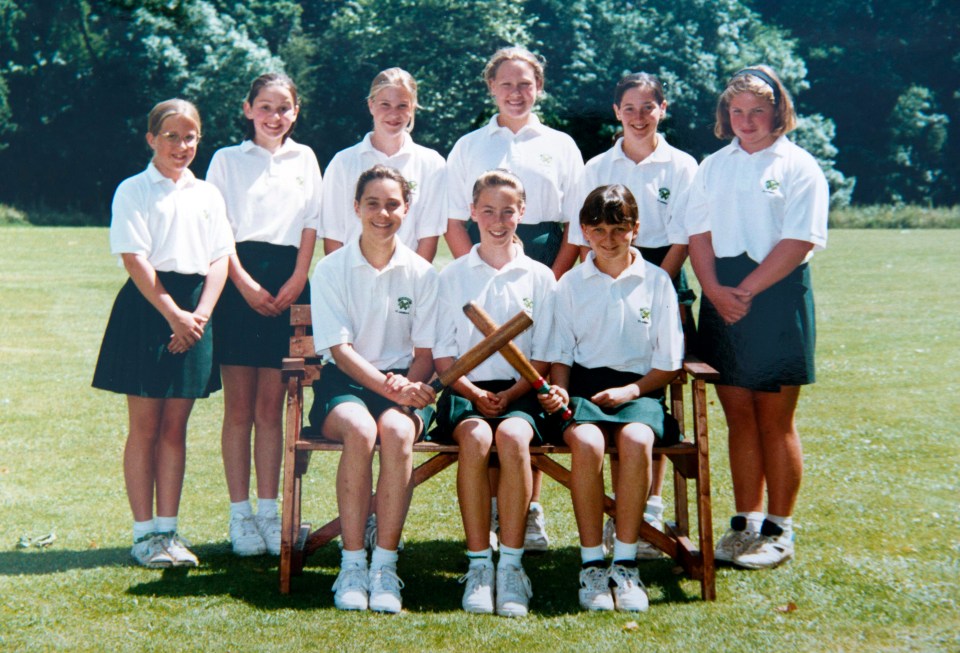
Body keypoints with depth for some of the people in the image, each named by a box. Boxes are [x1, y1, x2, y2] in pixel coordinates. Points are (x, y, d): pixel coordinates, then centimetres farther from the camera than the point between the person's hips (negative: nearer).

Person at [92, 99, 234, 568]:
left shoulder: (207, 194, 13)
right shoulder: (133, 191, 0)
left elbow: (219, 259, 7)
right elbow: (135, 260, -9)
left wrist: (201, 313, -7)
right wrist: (173, 314, -15)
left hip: (194, 309, 4)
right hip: (147, 306, -3)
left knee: (175, 427, 6)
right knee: (144, 426, 0)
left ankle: (168, 529, 11)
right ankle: (144, 533, 6)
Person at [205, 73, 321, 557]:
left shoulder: (304, 158, 16)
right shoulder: (227, 159, 9)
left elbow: (311, 223, 11)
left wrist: (297, 280, -2)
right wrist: (245, 283, -10)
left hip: (287, 284, 2)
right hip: (239, 280, -2)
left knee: (270, 408, 3)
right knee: (239, 407, -1)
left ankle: (269, 511, 7)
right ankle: (240, 515, 3)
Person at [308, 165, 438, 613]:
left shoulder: (421, 273, 5)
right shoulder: (330, 270, 1)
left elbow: (424, 353, 5)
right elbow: (340, 349, -7)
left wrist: (408, 386, -17)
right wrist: (389, 386, -22)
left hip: (402, 382, 1)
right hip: (344, 381, -1)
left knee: (397, 431, -34)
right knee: (359, 429, -35)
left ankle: (385, 564, -27)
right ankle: (352, 564, -26)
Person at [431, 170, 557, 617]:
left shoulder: (539, 277, 13)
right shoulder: (451, 276, 14)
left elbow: (543, 357, 8)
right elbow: (443, 353, 8)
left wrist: (510, 394, -8)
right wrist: (474, 392, -9)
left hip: (518, 391, 0)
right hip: (465, 388, 0)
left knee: (512, 436, -35)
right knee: (475, 438, -34)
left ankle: (511, 564, -30)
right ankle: (478, 564, -28)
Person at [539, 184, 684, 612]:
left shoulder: (656, 281, 10)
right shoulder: (570, 284, 13)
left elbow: (668, 364, 8)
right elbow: (561, 355, 13)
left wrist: (631, 389, -9)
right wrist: (558, 390, -9)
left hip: (639, 389, 0)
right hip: (584, 385, 1)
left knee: (636, 439, -35)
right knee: (586, 441, -34)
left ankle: (625, 564, -23)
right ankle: (591, 564, -22)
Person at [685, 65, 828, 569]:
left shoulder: (799, 167, -1)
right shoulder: (712, 167, 14)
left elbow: (797, 241, -10)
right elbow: (699, 234, 8)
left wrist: (745, 291, -14)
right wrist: (715, 291, -8)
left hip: (776, 296, -4)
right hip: (721, 298, 4)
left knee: (774, 419, 0)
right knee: (738, 415, 8)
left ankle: (778, 529, 8)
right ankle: (744, 523, 17)